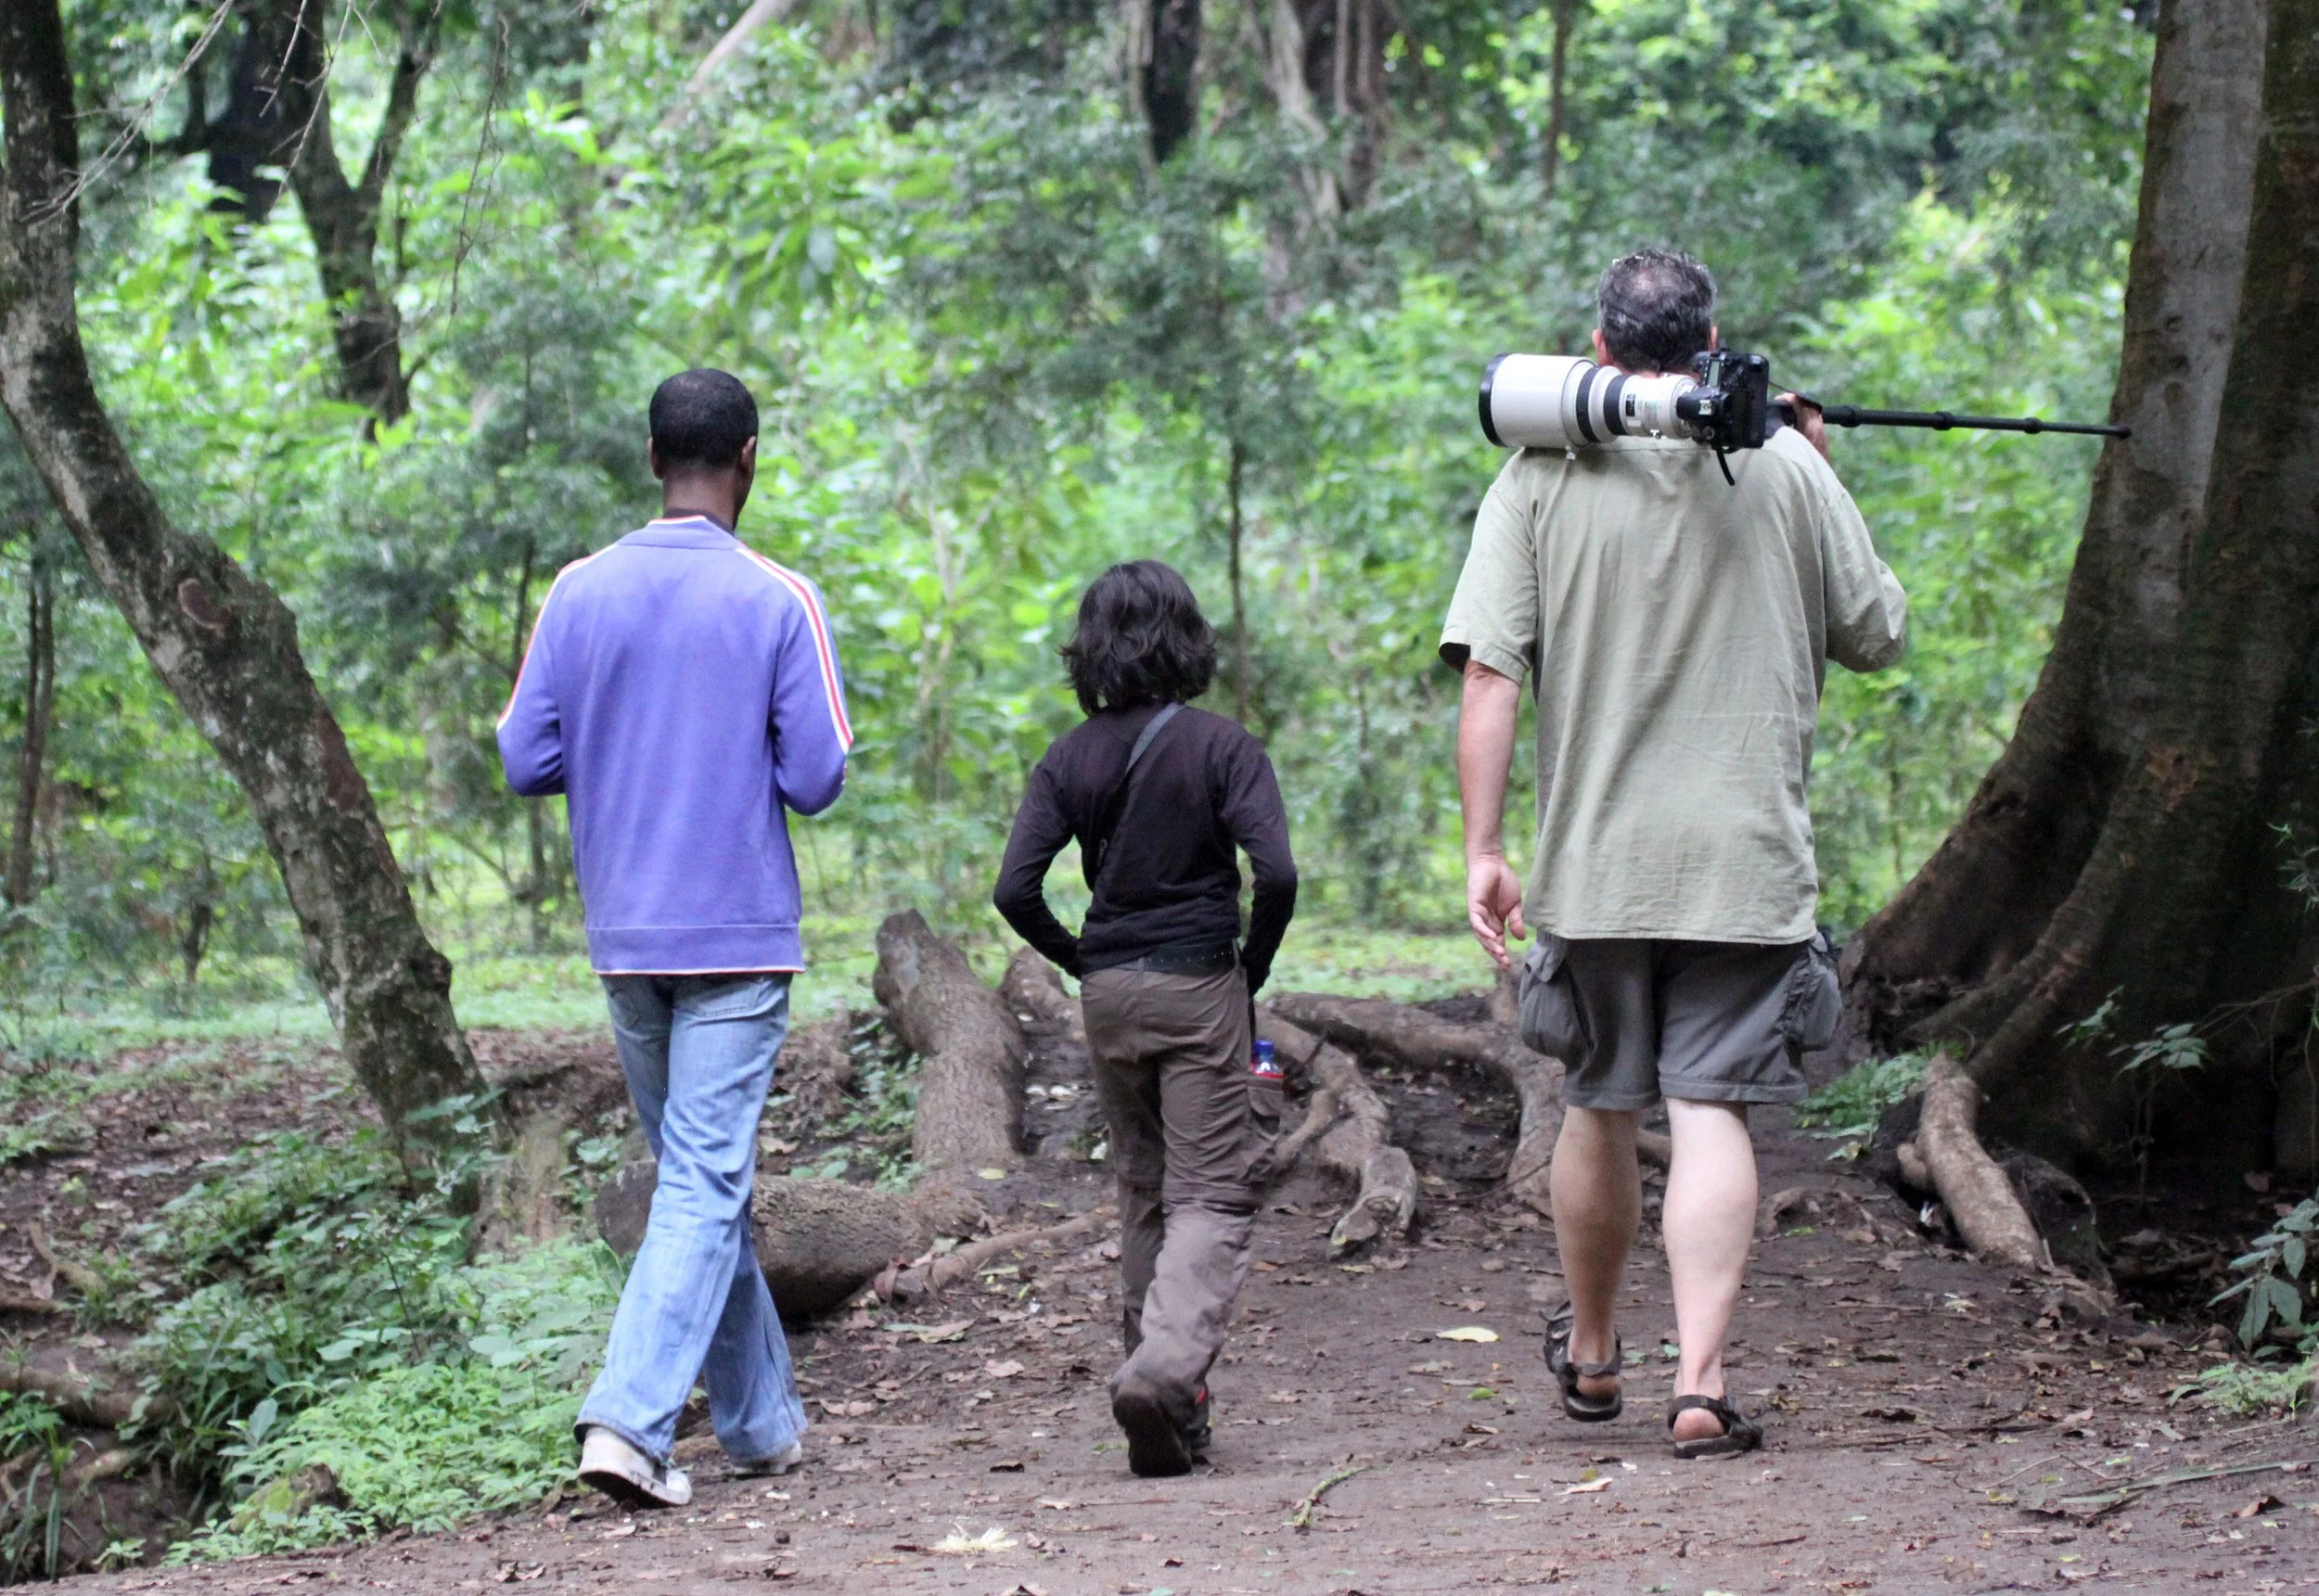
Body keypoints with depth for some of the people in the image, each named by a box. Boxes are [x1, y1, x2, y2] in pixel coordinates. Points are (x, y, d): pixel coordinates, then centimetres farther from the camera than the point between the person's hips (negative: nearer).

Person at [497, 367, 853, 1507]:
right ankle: (627, 1420, -19)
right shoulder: (779, 602, -9)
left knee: (698, 1174, 16)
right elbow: (816, 780, -9)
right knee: (706, 1184, -5)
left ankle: (762, 1421, 24)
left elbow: (525, 763, 2)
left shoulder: (579, 594, 0)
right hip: (738, 937, -4)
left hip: (624, 941, 4)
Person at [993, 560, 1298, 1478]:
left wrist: (1083, 964, 8)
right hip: (1200, 988, -4)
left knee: (1144, 1196, 16)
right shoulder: (1220, 747, -8)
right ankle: (1166, 1366, -27)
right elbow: (1276, 872, -18)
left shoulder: (1071, 759, 2)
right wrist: (1253, 971, -3)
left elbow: (1015, 891, -5)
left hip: (1109, 993, 4)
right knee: (1213, 1197, -4)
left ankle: (1171, 1410, 20)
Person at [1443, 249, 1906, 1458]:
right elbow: (1877, 637, 10)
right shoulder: (1784, 469, -1)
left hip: (1591, 862, 1)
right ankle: (1701, 1385, -14)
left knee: (1600, 1108, 16)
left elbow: (1488, 674, -7)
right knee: (1711, 1111, -2)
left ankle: (1591, 1354, 34)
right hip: (1746, 861, -1)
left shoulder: (1541, 472, -1)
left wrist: (1482, 849, -5)